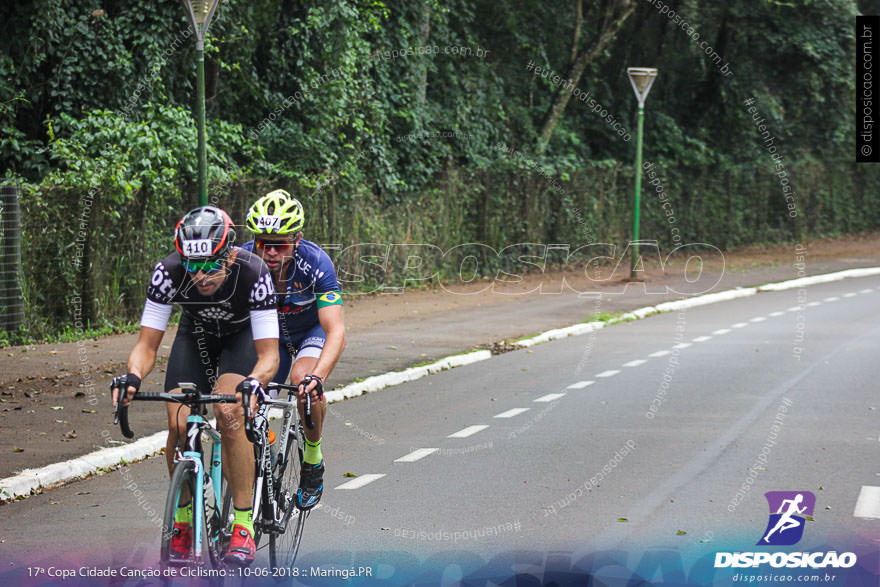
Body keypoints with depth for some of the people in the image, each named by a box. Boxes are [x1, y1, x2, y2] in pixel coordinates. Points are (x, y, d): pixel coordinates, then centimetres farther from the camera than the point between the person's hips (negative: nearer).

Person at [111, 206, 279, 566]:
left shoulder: (253, 274, -37)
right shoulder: (169, 273, -32)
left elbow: (268, 353, -35)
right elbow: (147, 344, -27)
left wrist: (254, 383, -57)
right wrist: (132, 377, -48)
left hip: (243, 336, -2)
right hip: (196, 335, 2)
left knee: (229, 415, -28)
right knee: (179, 426, -17)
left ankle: (244, 526, -19)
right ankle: (182, 516, 7)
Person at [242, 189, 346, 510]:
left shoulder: (315, 263, -35)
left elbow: (337, 333, -41)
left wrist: (317, 377, -58)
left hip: (312, 331, -3)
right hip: (269, 333, 3)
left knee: (303, 379, -32)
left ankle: (313, 457, -9)